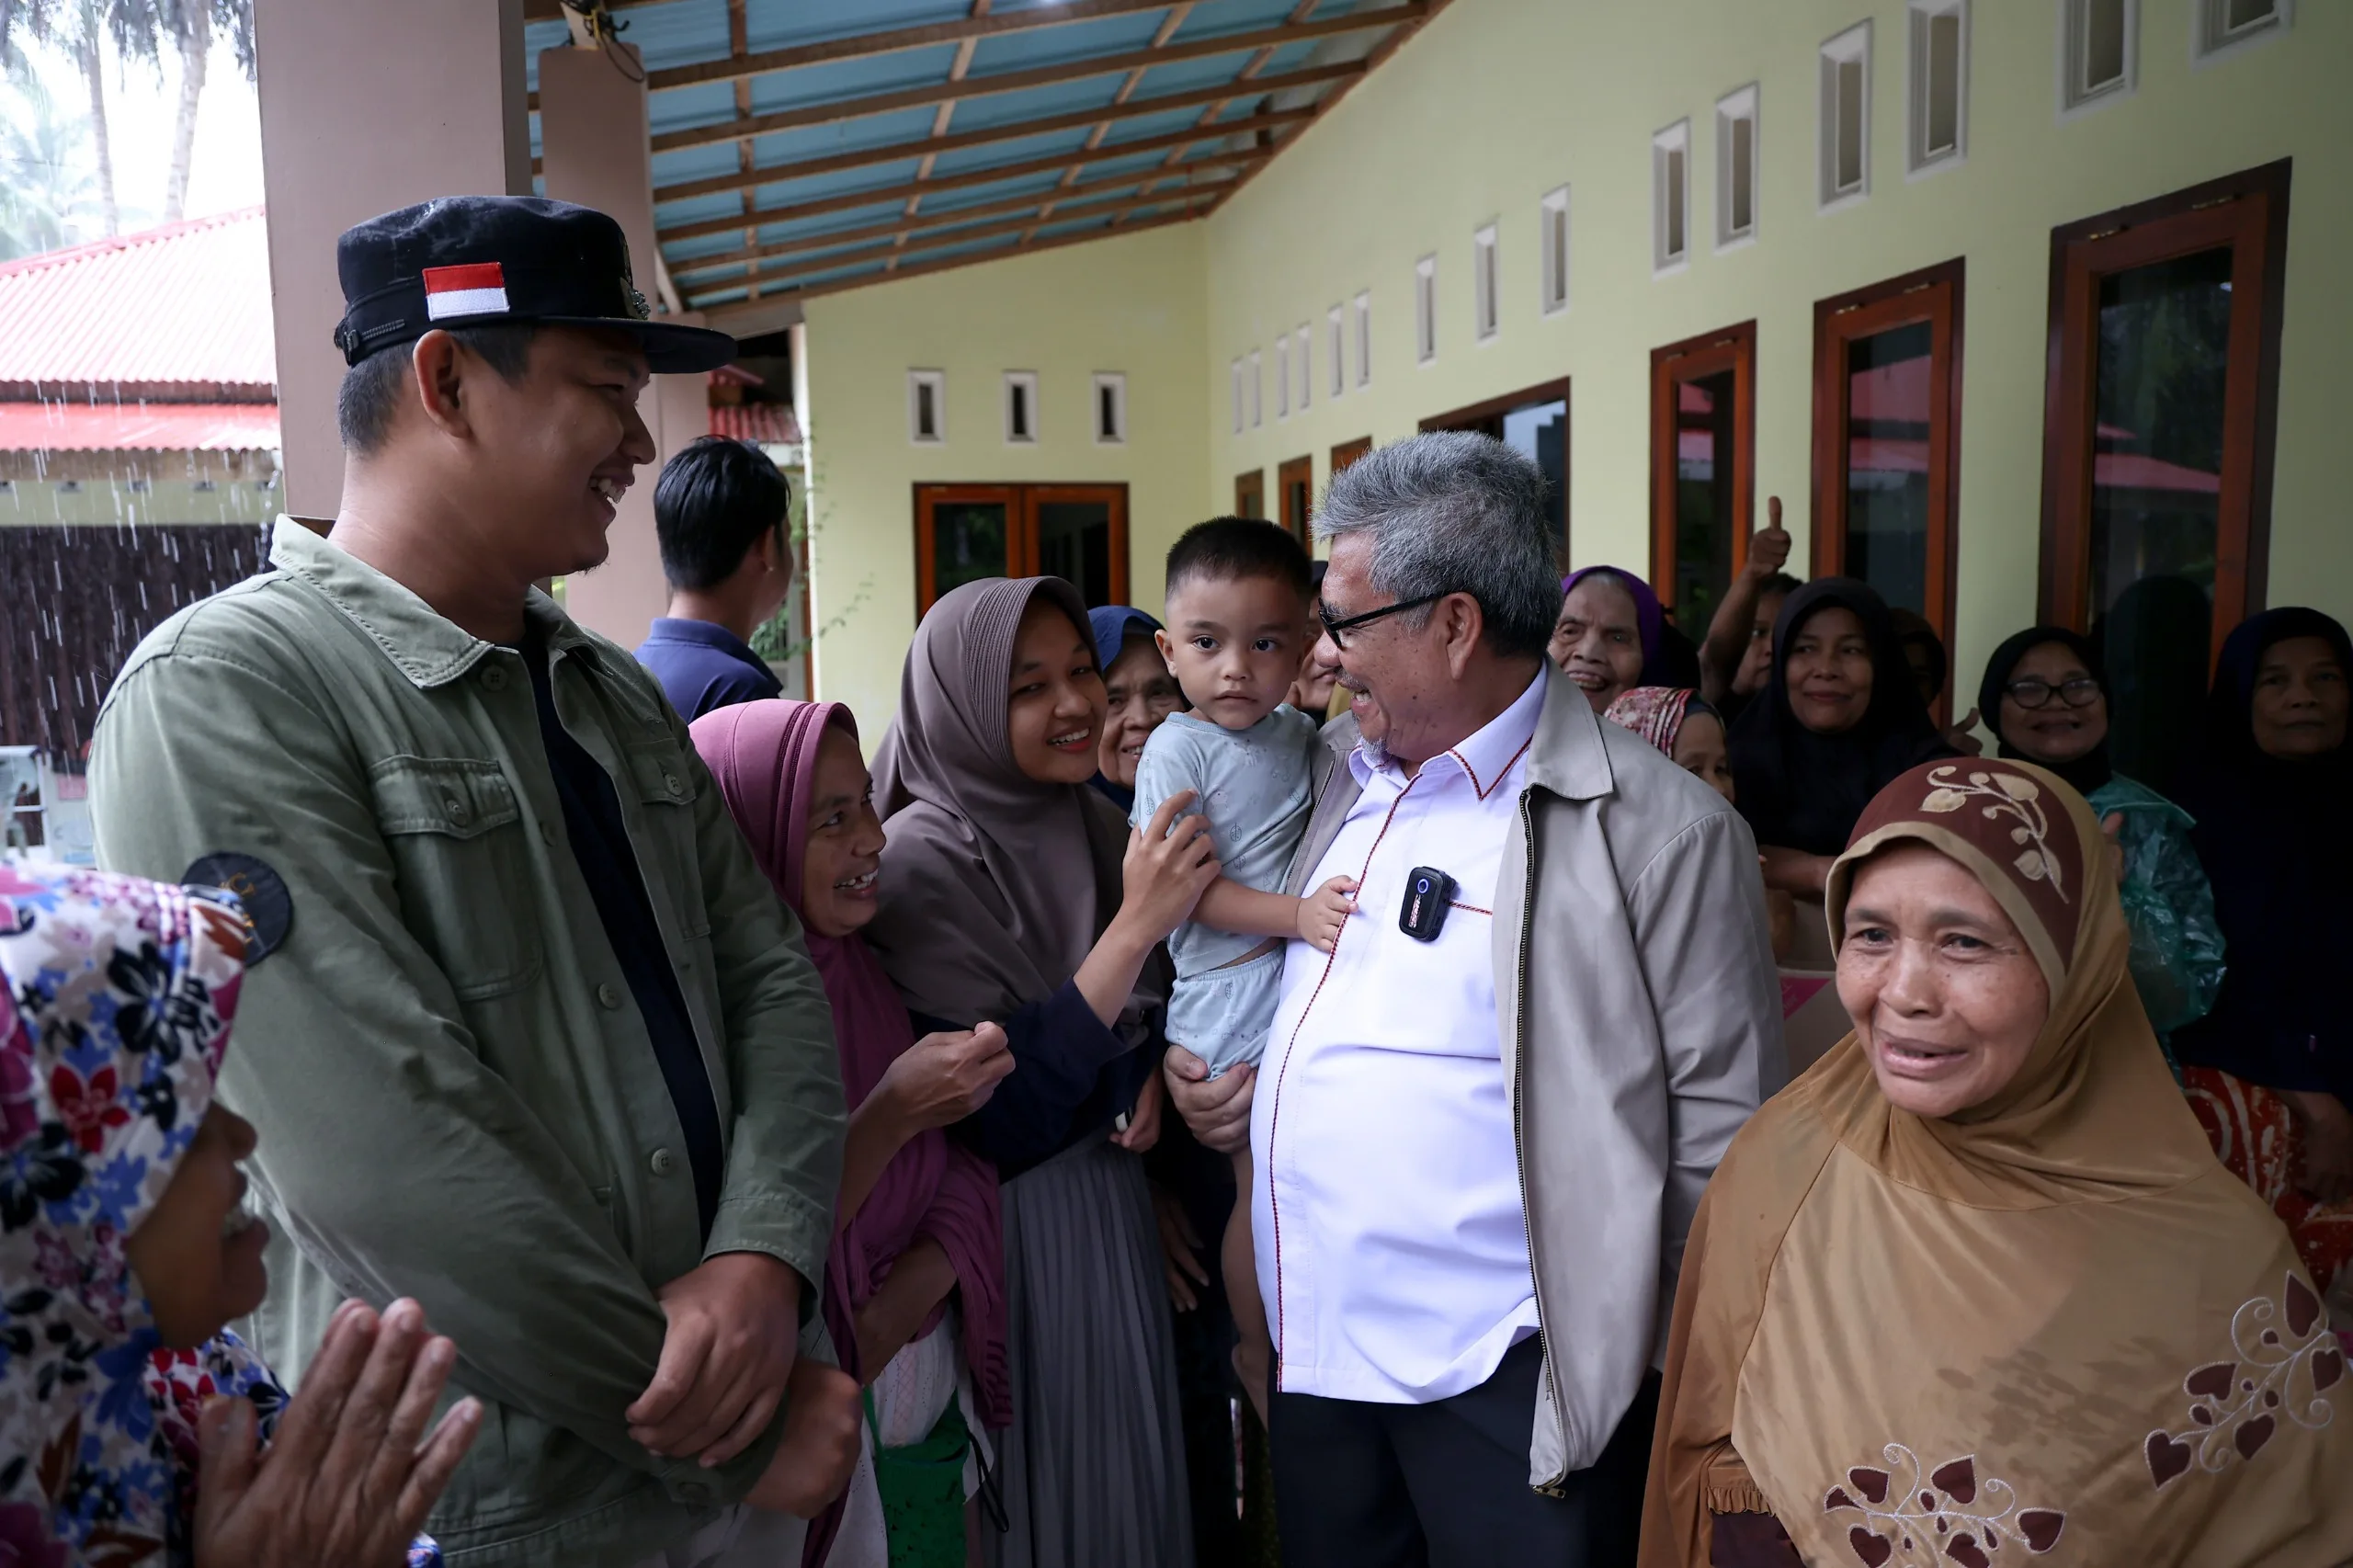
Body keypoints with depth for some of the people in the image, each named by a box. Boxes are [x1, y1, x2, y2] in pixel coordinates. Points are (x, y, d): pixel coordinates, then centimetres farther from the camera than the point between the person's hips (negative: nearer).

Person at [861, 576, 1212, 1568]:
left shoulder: (1090, 818, 0)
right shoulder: (921, 860, -19)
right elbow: (998, 1123, -24)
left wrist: (1149, 1076, -8)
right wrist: (1134, 925, -29)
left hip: (1110, 1204, 6)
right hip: (1009, 1232, -6)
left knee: (1133, 1473, 18)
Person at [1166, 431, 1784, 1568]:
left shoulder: (1659, 830, -14)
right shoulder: (1335, 773, 6)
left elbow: (1721, 1125, -9)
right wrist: (1202, 1072, 2)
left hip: (1507, 1386, -6)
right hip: (1312, 1351, 6)